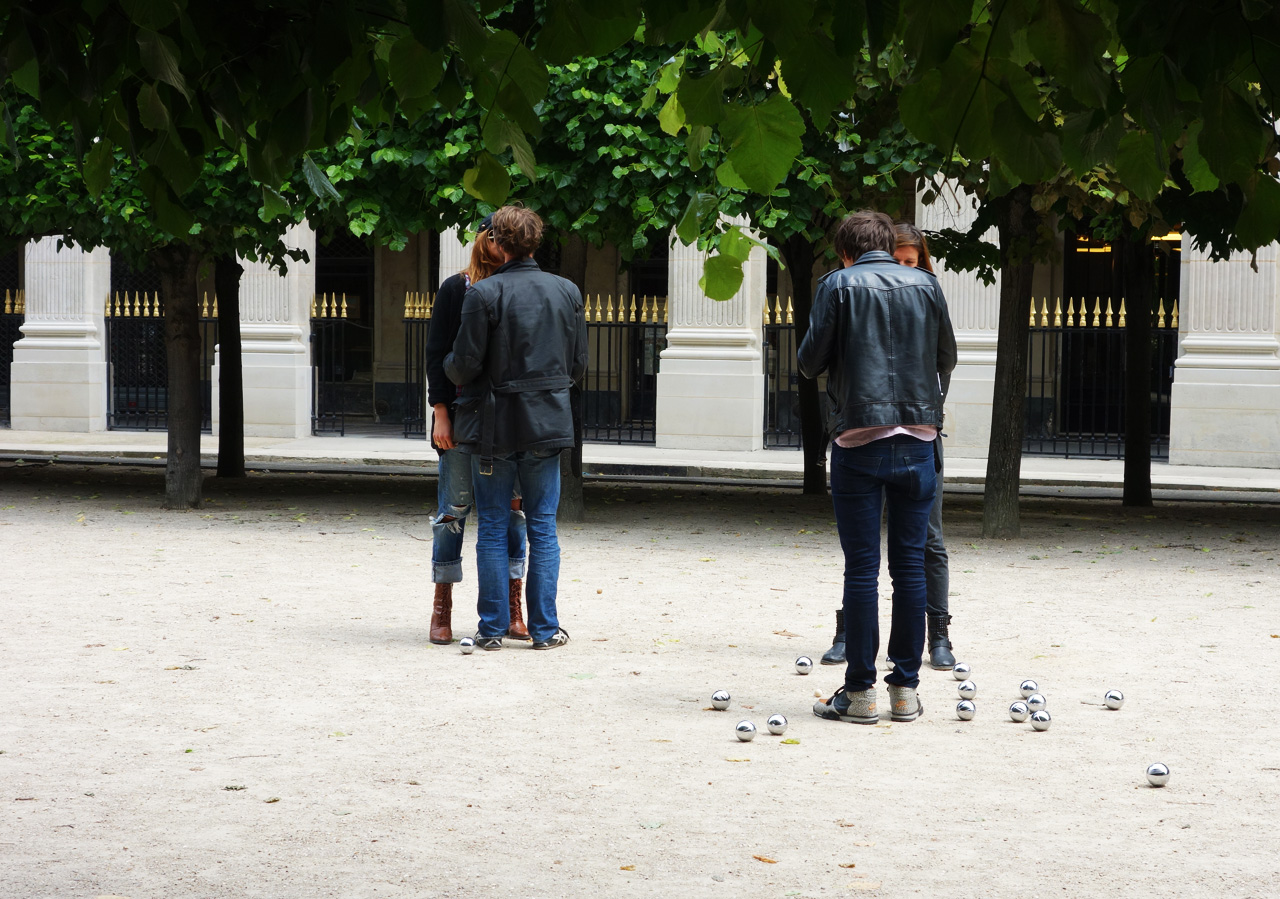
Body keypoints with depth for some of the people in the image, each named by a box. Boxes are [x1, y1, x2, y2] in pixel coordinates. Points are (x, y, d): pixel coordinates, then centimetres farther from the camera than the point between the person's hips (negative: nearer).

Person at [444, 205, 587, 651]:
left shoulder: (484, 293, -12)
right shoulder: (567, 292, 2)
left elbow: (464, 366, -12)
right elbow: (578, 364, 8)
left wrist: (449, 364, 11)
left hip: (495, 425, -3)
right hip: (547, 424, 3)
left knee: (492, 526, 5)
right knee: (542, 526, 9)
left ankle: (492, 628, 8)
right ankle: (544, 627, 9)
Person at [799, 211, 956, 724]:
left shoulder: (838, 285, -2)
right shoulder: (926, 284, 8)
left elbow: (811, 362, -4)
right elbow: (947, 359, 15)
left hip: (860, 440, -3)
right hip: (918, 440, 3)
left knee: (861, 569, 0)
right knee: (910, 563, 7)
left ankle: (860, 692, 2)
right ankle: (905, 690, 9)